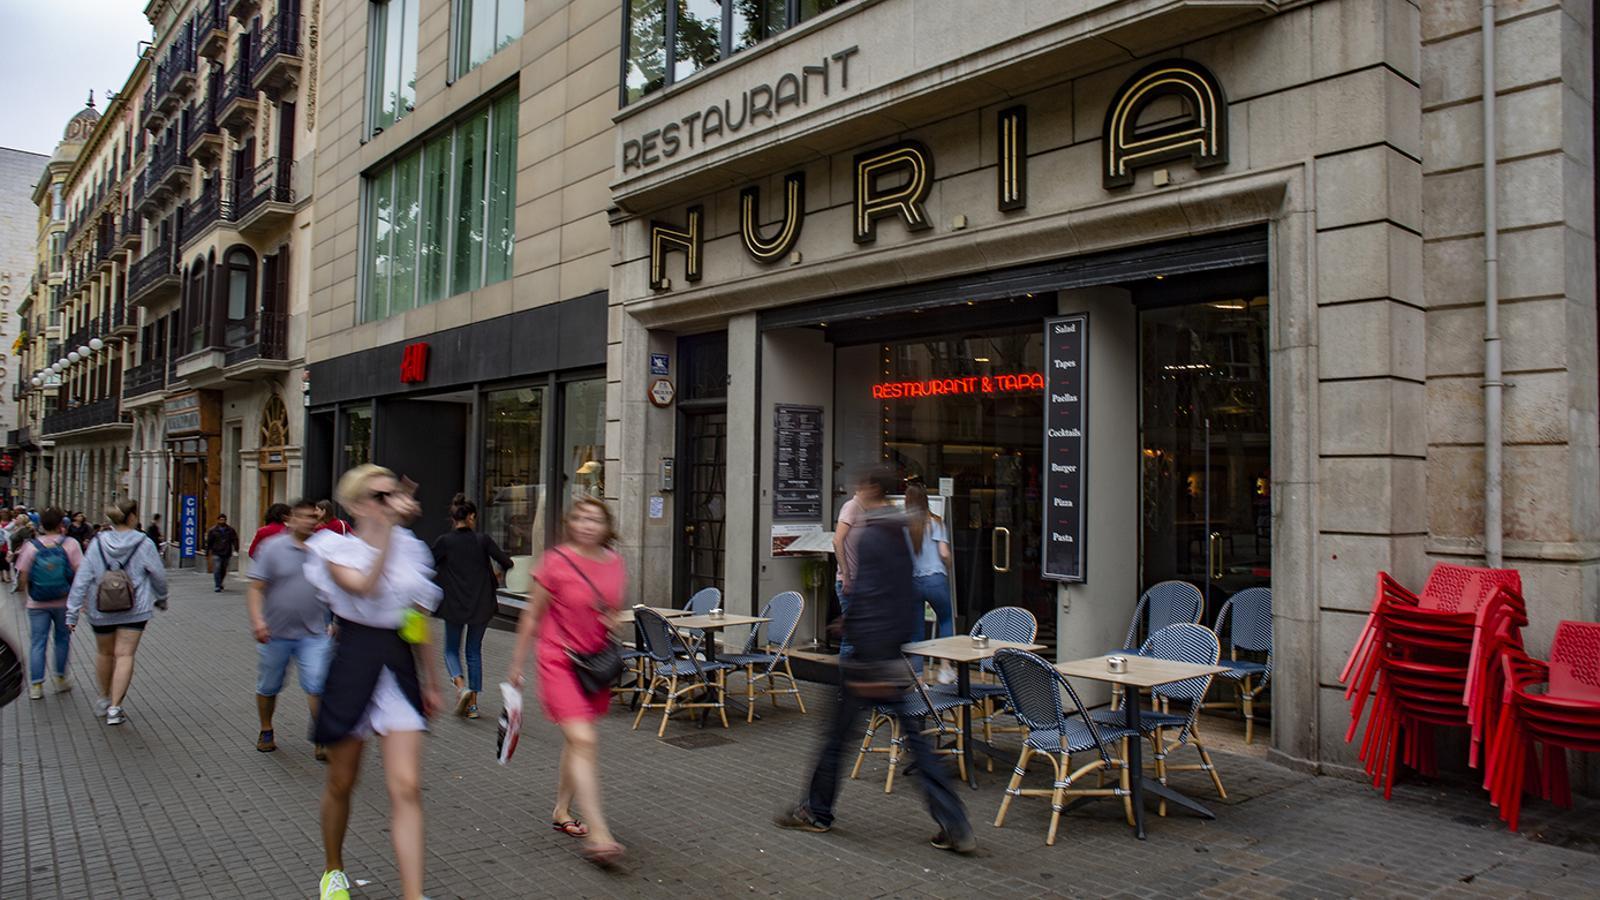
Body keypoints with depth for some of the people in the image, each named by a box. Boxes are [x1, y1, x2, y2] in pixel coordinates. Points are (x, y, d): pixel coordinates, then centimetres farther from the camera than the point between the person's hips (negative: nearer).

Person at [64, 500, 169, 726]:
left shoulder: (97, 544, -3)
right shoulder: (143, 544, -10)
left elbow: (82, 579, -4)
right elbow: (158, 575, -2)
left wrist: (73, 612, 0)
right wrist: (161, 598, 18)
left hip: (101, 610, 3)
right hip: (134, 611, -3)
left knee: (104, 653, 21)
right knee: (125, 655, 0)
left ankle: (104, 698, 35)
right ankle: (115, 707, -5)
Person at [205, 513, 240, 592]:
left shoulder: (230, 530, 3)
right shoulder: (213, 530, 0)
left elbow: (235, 540, 1)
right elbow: (209, 542, 5)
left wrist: (236, 549, -12)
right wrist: (207, 552, 5)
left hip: (227, 553, 2)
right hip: (216, 553, -2)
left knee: (223, 570, 13)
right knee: (217, 570, -11)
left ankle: (220, 583, 34)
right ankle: (218, 586, -10)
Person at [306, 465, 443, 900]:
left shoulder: (410, 549, 7)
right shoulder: (338, 549, -6)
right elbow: (364, 586, -29)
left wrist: (432, 681, 15)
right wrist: (388, 529, -31)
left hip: (400, 669, 3)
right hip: (353, 667, -2)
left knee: (406, 788, -7)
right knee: (341, 783, 15)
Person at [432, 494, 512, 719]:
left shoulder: (444, 541, -7)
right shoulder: (483, 540, -5)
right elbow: (506, 563, -7)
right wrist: (498, 575, 14)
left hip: (453, 606, -1)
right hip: (481, 605, 1)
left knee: (452, 649, 16)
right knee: (474, 651, 13)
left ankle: (461, 686, -11)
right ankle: (473, 704, 11)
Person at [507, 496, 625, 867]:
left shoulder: (615, 563, 1)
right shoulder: (556, 562, -12)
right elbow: (532, 615, -3)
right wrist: (517, 662, 2)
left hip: (596, 662, 6)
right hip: (560, 659, -6)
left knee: (577, 739, 18)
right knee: (583, 740, -14)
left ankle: (561, 811, 37)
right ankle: (597, 833, -15)